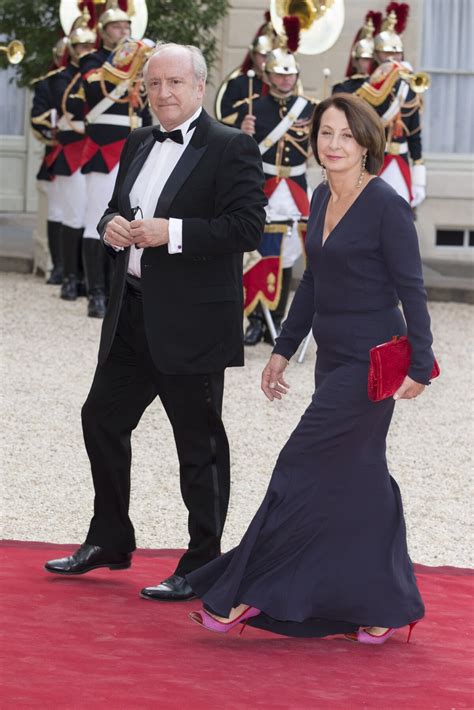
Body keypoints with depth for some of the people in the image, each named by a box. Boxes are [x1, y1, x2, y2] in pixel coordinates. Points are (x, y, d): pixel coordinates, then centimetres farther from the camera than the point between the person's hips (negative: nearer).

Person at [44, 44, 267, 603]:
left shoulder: (231, 149, -10)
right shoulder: (138, 145, 13)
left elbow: (247, 227, -18)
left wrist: (172, 233, -24)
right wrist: (112, 225, 0)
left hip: (191, 321, -8)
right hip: (132, 313, 8)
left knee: (199, 442, 1)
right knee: (102, 417, 15)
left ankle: (201, 566, 11)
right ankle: (109, 540, 31)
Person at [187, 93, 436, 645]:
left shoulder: (386, 206, -14)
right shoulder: (322, 199, 9)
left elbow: (411, 289, -14)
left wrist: (419, 366, -16)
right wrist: (284, 349, 18)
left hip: (370, 361, -8)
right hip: (334, 357, 8)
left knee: (303, 470, -6)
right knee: (359, 477, 11)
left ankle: (249, 593, 1)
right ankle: (387, 606, 19)